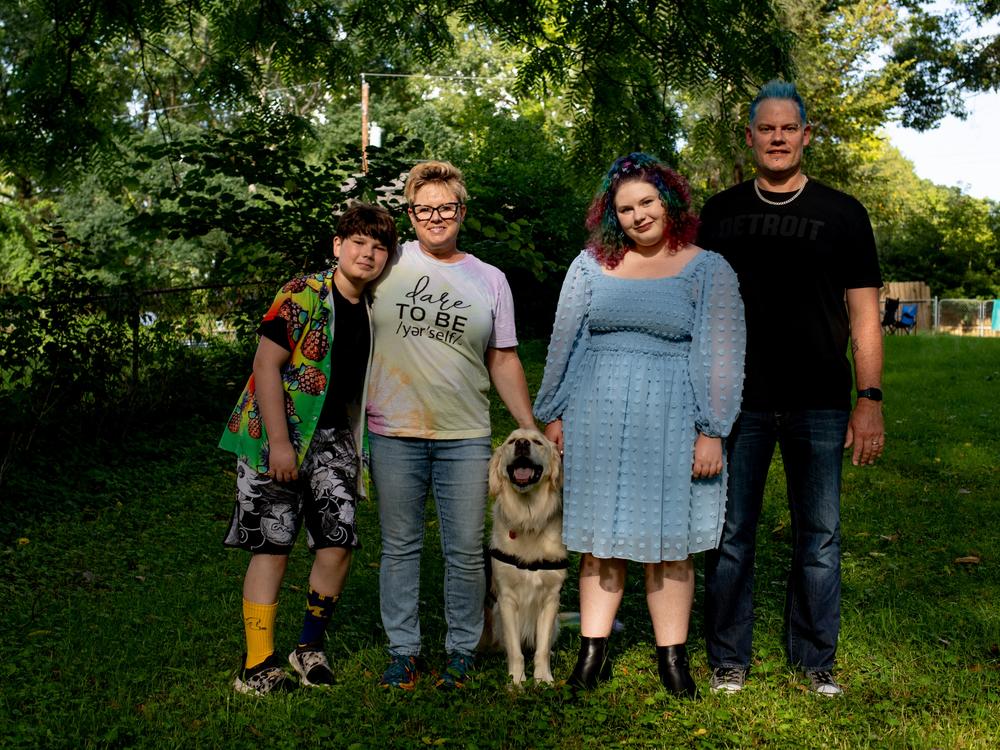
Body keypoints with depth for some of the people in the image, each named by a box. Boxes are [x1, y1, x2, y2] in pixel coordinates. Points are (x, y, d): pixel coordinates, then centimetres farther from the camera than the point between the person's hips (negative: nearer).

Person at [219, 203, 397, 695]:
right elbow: (266, 365, -14)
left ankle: (311, 648, 18)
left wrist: (363, 448, 15)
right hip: (276, 434, -5)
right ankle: (257, 665, 6)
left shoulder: (374, 311, 9)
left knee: (339, 542, -1)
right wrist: (279, 443, -18)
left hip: (332, 437, 6)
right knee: (273, 546, -3)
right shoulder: (302, 295, -10)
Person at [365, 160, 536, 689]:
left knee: (465, 552, 4)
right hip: (393, 432, 0)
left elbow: (503, 360, 12)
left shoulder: (489, 280, 9)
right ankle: (403, 650, 20)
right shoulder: (387, 265, 4)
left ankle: (461, 650, 19)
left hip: (465, 437, 1)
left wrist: (531, 429, 7)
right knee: (399, 546, 8)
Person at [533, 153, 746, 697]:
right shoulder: (591, 265, 8)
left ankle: (671, 656, 17)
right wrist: (552, 414, 12)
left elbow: (721, 356, -1)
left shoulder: (707, 270, 2)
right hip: (596, 418, 2)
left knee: (667, 540, 4)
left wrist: (712, 432, -7)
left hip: (670, 423, -2)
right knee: (598, 536, 6)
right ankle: (593, 652, 17)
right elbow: (563, 343, 13)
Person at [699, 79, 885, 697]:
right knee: (732, 535, 5)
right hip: (738, 402, 1)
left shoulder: (842, 214, 6)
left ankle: (816, 661, 20)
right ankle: (729, 661, 18)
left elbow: (864, 314, 3)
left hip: (819, 404, 0)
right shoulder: (719, 214, 8)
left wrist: (870, 401, -4)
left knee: (820, 536, 6)